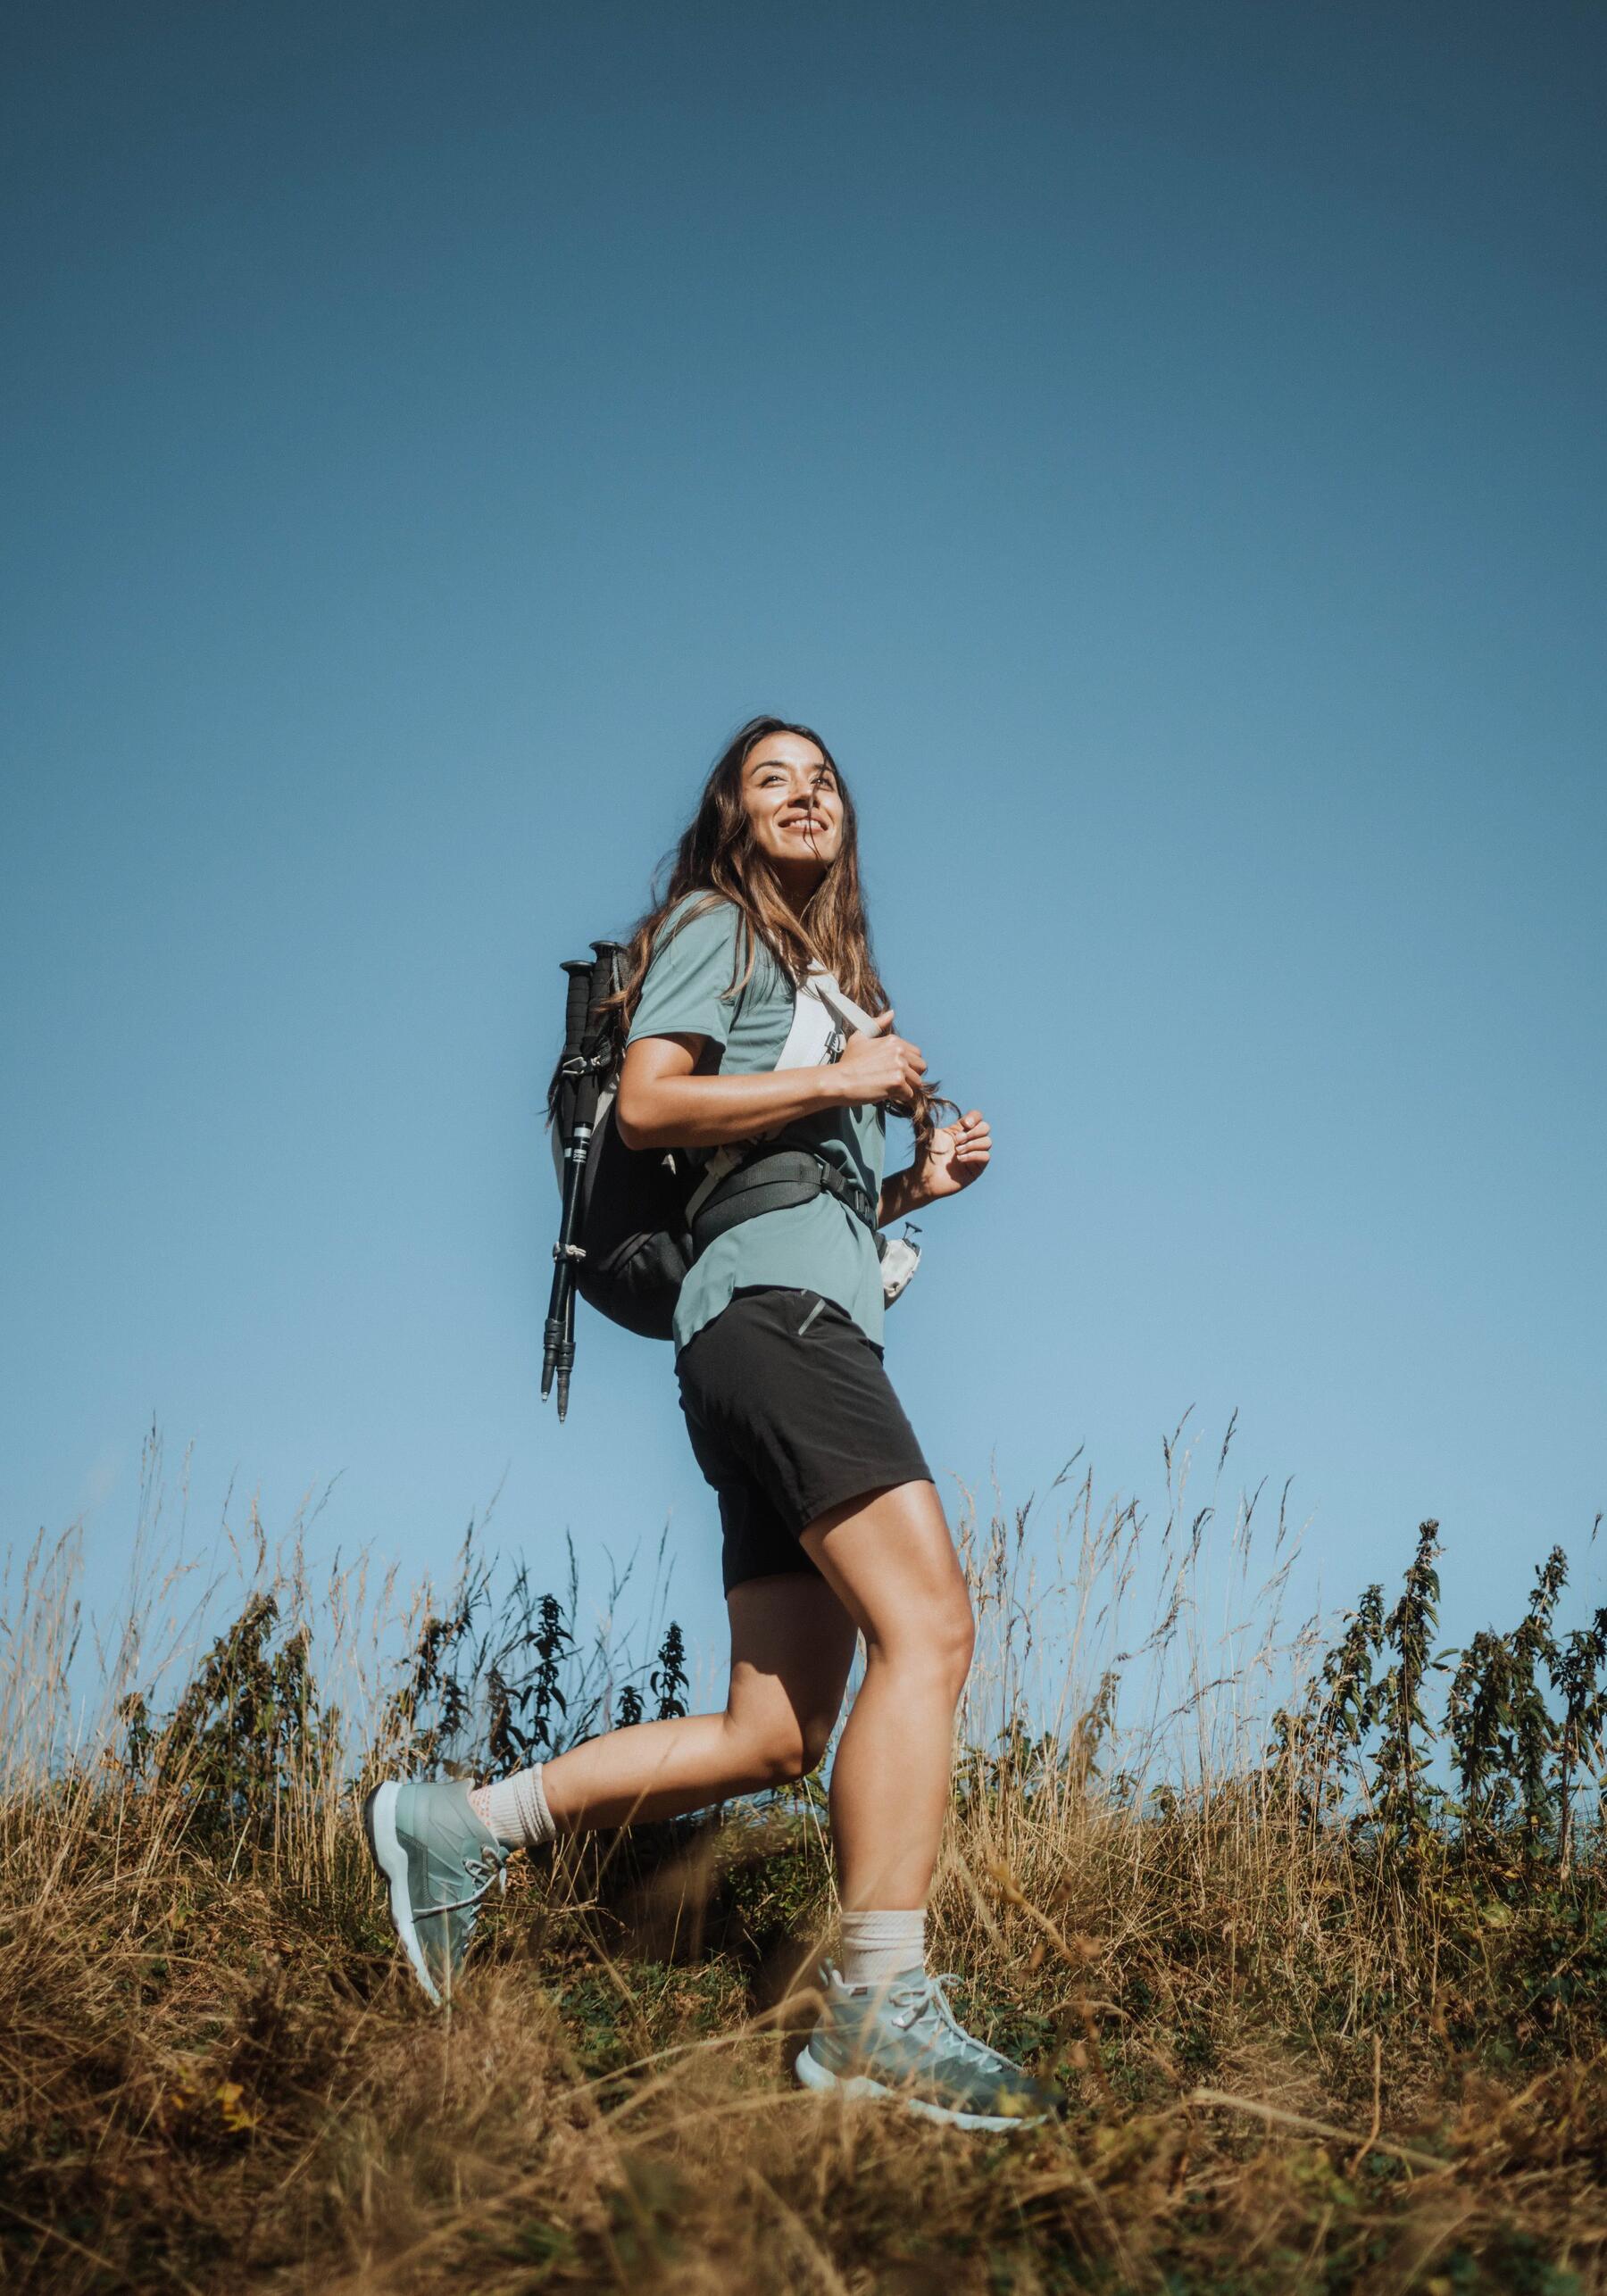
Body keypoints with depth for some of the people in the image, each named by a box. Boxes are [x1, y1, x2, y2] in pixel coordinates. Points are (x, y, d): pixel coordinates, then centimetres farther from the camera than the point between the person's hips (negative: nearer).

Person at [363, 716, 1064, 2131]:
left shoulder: (824, 969, 33)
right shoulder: (717, 929, 8)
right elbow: (650, 1103, -8)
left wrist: (918, 1181, 17)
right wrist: (840, 1080, -6)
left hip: (813, 1312, 9)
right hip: (769, 1303, -9)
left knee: (774, 1738, 2)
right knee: (928, 1626, -23)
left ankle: (462, 1828, 7)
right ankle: (881, 2006, -26)